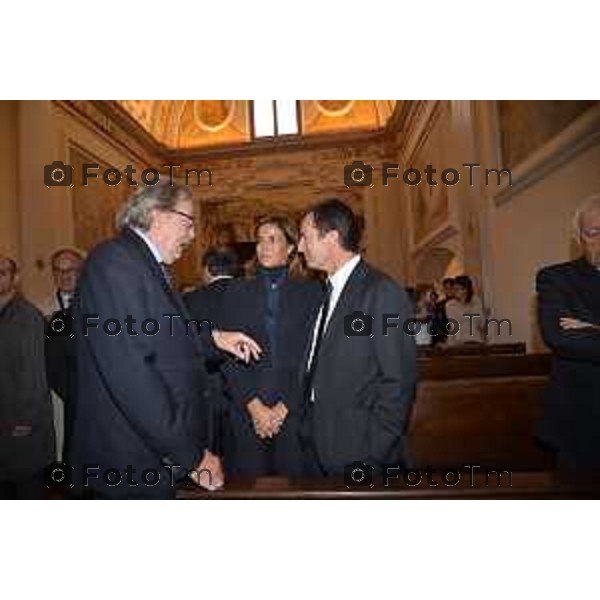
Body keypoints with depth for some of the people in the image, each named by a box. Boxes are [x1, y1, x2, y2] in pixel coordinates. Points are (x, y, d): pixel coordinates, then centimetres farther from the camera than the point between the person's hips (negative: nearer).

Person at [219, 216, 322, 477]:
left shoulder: (311, 291, 1)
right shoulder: (238, 293, 7)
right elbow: (229, 357, 2)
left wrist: (284, 407, -8)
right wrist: (254, 406, -6)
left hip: (296, 413, -1)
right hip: (247, 414, 2)